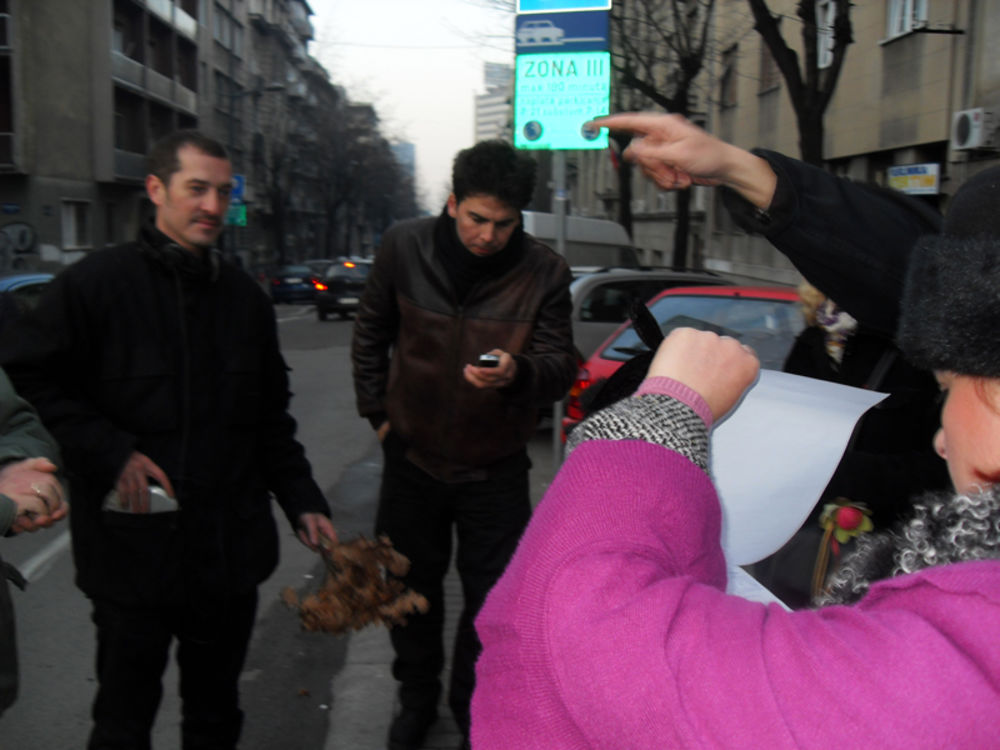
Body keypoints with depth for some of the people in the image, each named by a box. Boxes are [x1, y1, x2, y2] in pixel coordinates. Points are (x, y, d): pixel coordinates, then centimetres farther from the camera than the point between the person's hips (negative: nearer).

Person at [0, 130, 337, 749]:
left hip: (230, 552, 4)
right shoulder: (98, 283, -8)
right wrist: (110, 453, -13)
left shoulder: (245, 297, 8)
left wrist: (303, 500, 6)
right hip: (132, 552, -4)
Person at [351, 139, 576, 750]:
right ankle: (418, 695, 42)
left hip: (495, 468, -1)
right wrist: (378, 413, 5)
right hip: (413, 455, 2)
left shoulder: (544, 272, -14)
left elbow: (561, 366, -12)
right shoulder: (405, 248, -9)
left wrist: (518, 373, -35)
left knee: (492, 598, 8)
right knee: (412, 586, 18)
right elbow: (371, 335, 6)